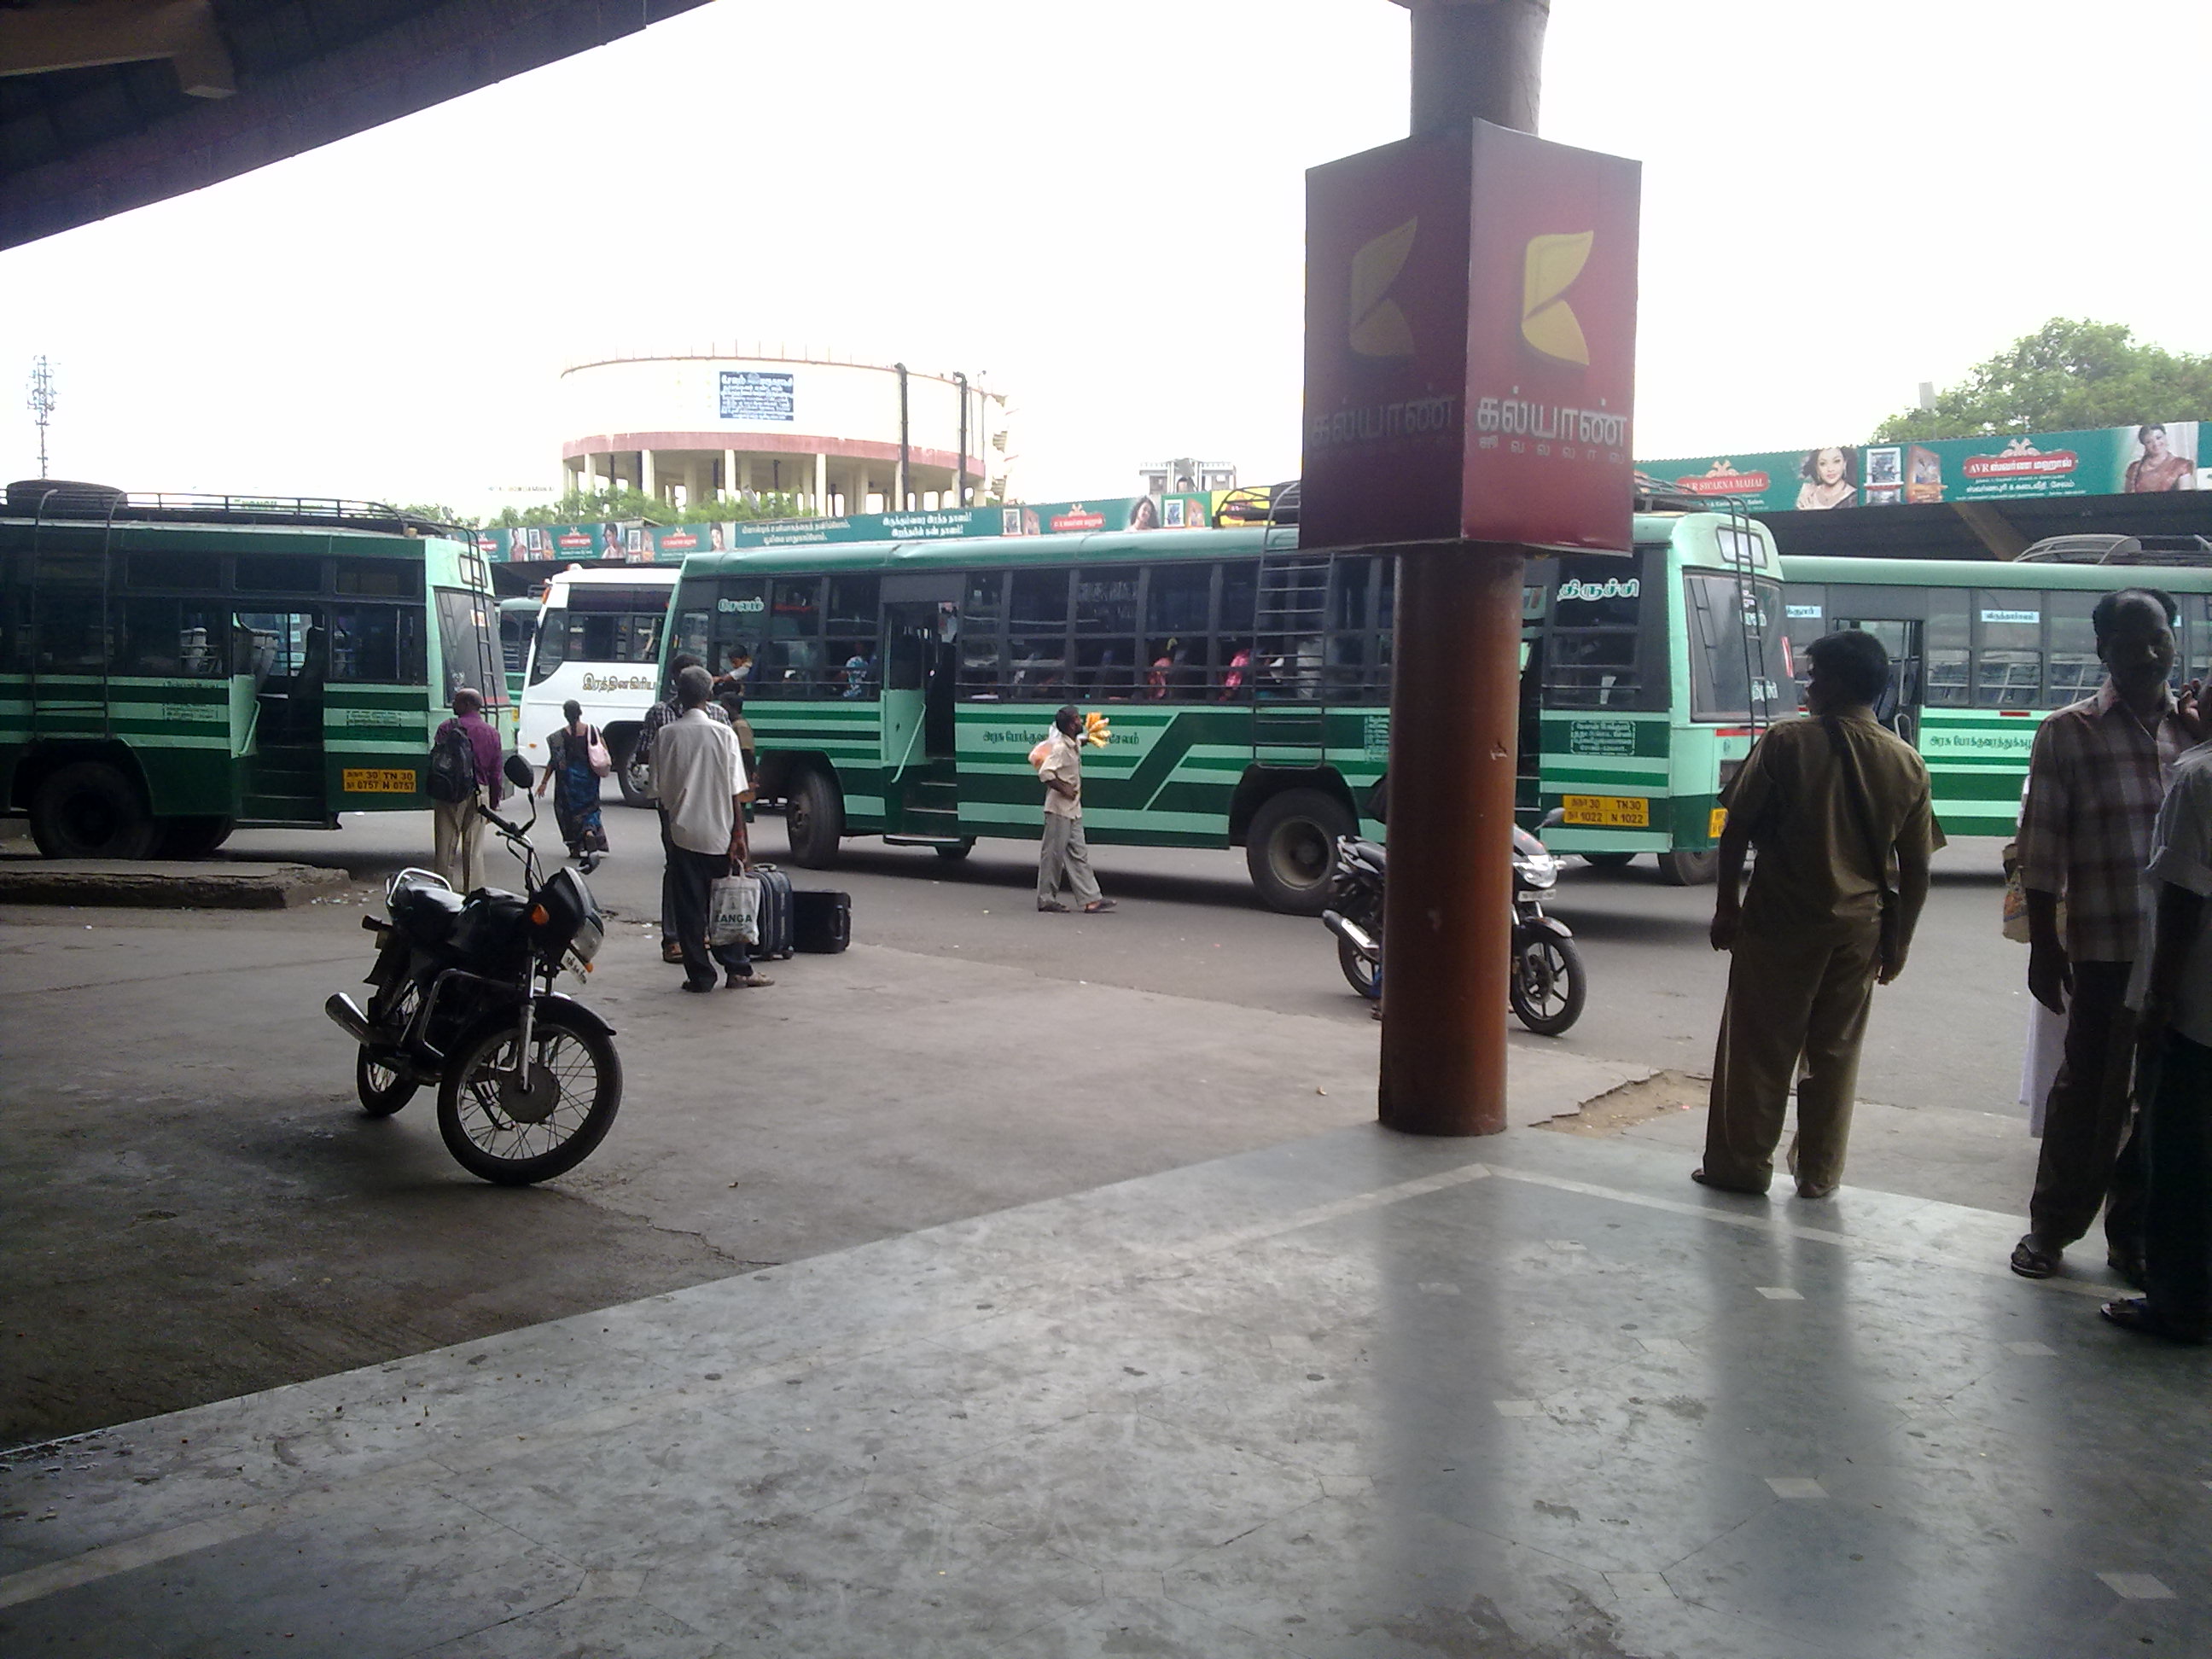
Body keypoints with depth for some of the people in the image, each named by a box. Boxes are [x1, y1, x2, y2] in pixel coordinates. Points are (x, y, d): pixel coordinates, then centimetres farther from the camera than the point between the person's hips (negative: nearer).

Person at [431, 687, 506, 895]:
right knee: (474, 848, 8)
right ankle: (474, 891, 9)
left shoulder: (447, 728, -4)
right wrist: (494, 802, 14)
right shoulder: (492, 734, 7)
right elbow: (496, 772, 9)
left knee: (446, 846, 2)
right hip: (479, 794, 3)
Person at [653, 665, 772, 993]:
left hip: (681, 831, 1)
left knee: (688, 907, 5)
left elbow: (660, 790, 2)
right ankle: (737, 969, 14)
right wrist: (739, 836, -2)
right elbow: (734, 793, -6)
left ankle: (700, 974, 6)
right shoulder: (724, 734, -6)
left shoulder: (666, 735, -2)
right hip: (718, 832, 0)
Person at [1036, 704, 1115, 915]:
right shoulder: (1060, 747, -18)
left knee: (1078, 854, 7)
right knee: (1054, 853, -1)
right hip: (1059, 810, -9)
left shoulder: (1074, 745, 10)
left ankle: (1091, 899, 7)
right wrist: (1064, 789, -21)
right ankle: (1046, 898, 8)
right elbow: (1045, 772, -27)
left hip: (1073, 810, 9)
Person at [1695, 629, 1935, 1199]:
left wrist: (1727, 903, 1)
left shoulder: (1787, 741, -10)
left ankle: (1740, 1164, 14)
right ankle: (1818, 1173, 19)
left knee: (1758, 1047, 6)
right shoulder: (1906, 763, 1)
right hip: (1859, 928, 4)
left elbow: (1737, 827, -8)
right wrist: (1899, 939, 13)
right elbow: (1916, 867, 4)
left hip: (1779, 918, -3)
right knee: (1835, 1051, 13)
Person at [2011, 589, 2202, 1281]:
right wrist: (2043, 946, -6)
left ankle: (2133, 1232, 25)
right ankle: (2051, 1226, 21)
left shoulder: (2197, 727, 8)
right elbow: (2042, 852, -4)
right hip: (2105, 950, -3)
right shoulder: (2069, 733, -2)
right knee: (2088, 1091, 5)